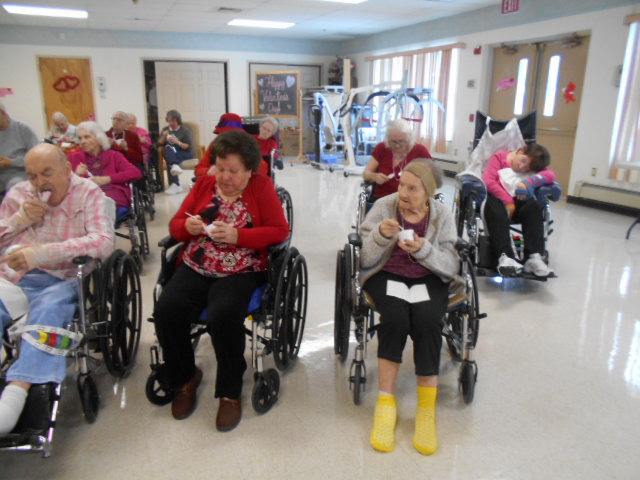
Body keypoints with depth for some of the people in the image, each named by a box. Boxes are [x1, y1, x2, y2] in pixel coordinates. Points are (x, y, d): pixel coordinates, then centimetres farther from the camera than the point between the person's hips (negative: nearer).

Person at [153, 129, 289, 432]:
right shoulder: (204, 184, 12)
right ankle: (185, 378, 7)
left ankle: (230, 392, -4)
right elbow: (175, 225, 15)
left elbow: (280, 231, -5)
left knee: (223, 316, -31)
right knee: (166, 311, -22)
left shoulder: (261, 187, 3)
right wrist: (188, 227, -10)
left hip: (240, 272, -3)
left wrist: (237, 235, -18)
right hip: (195, 268, 4)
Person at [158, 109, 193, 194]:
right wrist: (163, 136, -5)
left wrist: (178, 142, -17)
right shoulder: (165, 129, 18)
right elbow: (159, 144, 13)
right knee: (168, 147, -31)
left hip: (184, 154, -3)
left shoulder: (185, 130, 5)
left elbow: (189, 147, -3)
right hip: (170, 154, 3)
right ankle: (175, 166, -52)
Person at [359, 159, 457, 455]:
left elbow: (451, 267, -4)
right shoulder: (383, 207, -2)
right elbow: (366, 260, -5)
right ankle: (385, 402, -18)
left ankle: (427, 410, -16)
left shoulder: (442, 215, 1)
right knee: (395, 315, -33)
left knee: (427, 320, -31)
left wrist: (424, 249, -22)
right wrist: (380, 235, -24)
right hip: (387, 275, -1)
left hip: (428, 278, 1)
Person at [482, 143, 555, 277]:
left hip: (517, 202, 3)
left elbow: (551, 175, 0)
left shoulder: (532, 168, 18)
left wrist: (530, 182, -19)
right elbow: (487, 181, -7)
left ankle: (534, 257, -34)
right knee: (496, 207, -36)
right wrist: (508, 201, -15)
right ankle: (504, 256, -48)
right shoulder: (499, 157, 8)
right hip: (498, 198, -3)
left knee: (533, 206, -27)